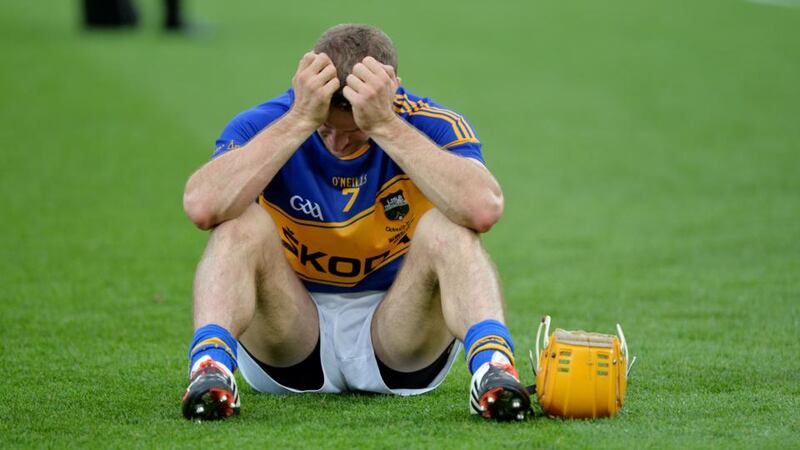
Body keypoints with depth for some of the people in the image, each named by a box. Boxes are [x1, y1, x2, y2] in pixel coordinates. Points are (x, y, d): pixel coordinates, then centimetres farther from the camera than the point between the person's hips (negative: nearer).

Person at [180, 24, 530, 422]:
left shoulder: (431, 126, -13)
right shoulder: (262, 124, -13)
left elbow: (483, 209, -36)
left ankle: (491, 365, -47)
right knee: (244, 221, -25)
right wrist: (301, 120, -36)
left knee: (445, 226, -26)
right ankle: (211, 366, -45)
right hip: (289, 343, 0)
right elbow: (202, 206, -34)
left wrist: (386, 124, -37)